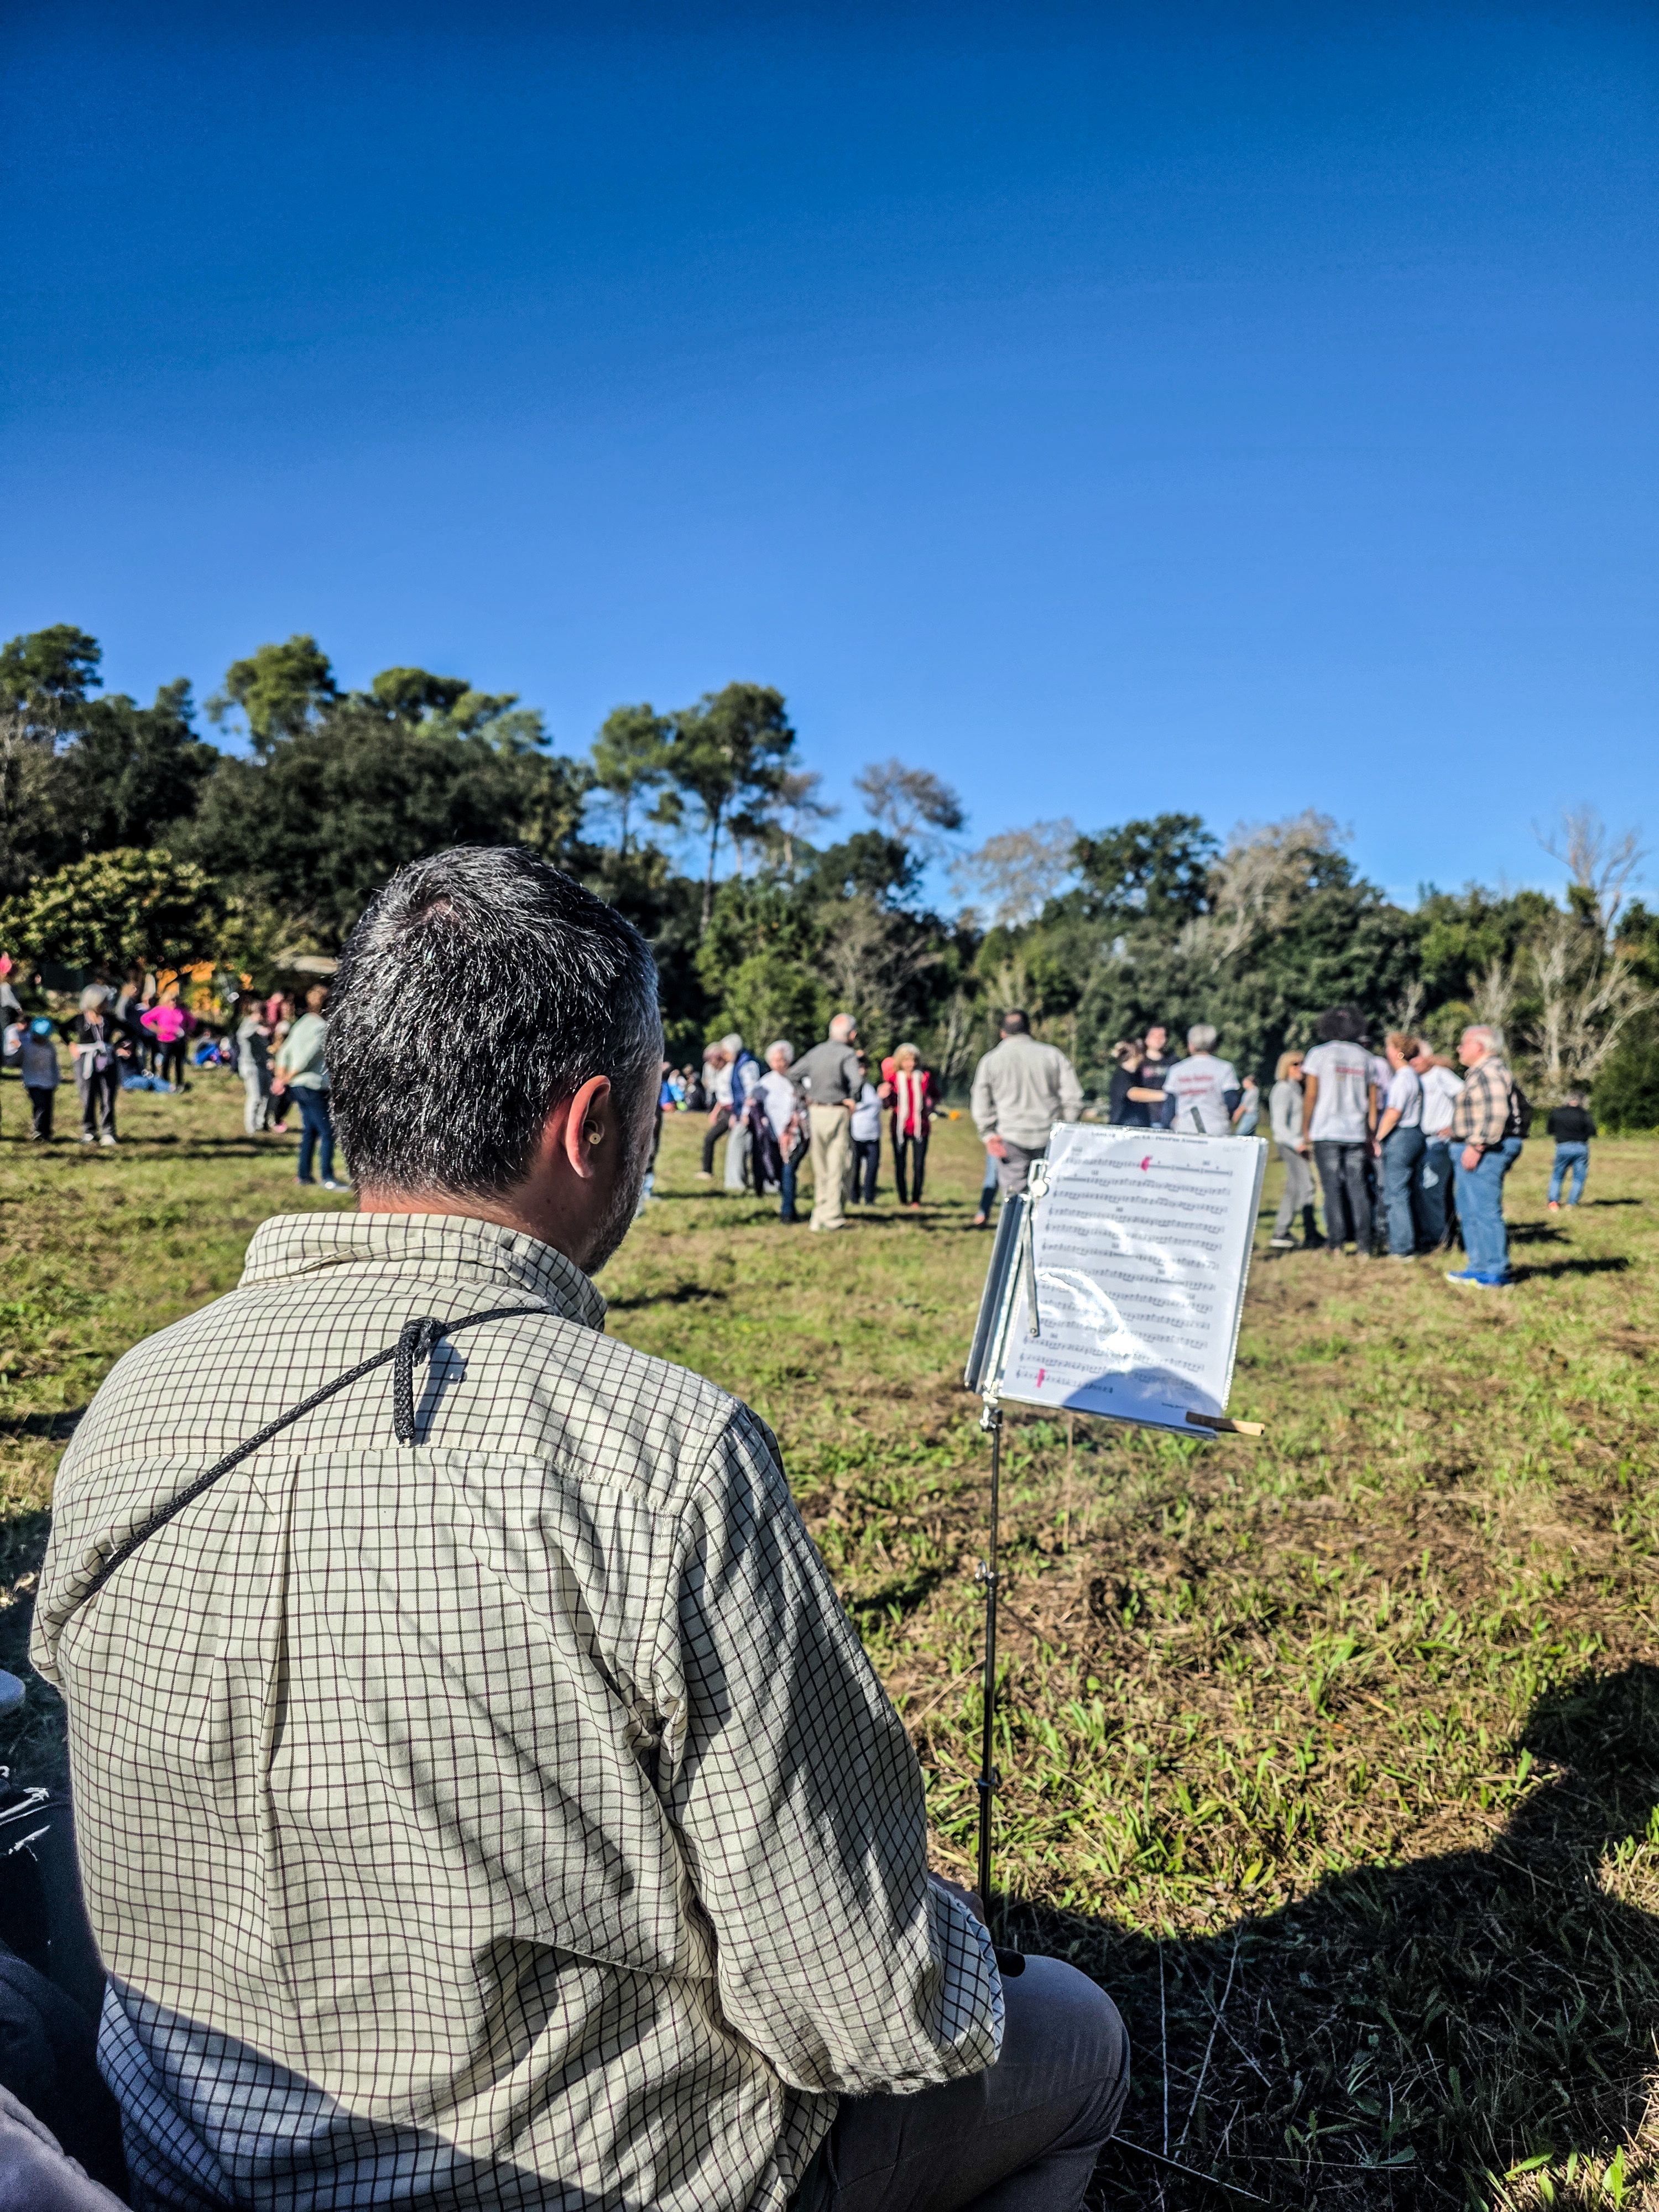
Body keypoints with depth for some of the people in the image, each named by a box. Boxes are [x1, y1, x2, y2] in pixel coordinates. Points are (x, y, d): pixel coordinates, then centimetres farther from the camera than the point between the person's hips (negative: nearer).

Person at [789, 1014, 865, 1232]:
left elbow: (793, 1074, 15)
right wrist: (852, 1100, -11)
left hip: (815, 1112, 6)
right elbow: (856, 1081, -27)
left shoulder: (816, 1052, 10)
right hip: (838, 1114, -6)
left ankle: (818, 1216, 18)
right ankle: (833, 1217, -1)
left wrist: (807, 1095, 16)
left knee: (820, 1167, 14)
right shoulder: (848, 1055, -10)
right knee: (839, 1168, 0)